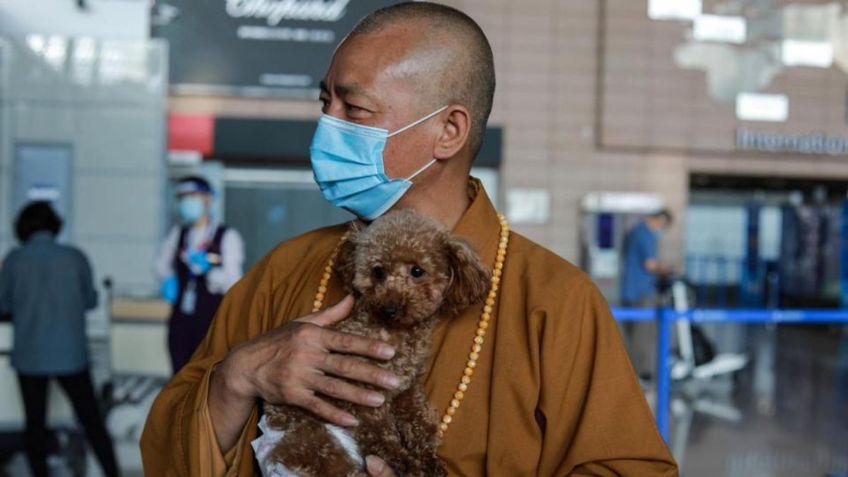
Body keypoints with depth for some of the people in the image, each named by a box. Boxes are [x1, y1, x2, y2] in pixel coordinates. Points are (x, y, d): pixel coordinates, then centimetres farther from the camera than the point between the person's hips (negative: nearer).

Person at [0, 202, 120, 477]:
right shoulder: (75, 257, -4)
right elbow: (91, 301, 7)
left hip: (30, 356, 0)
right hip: (70, 354, 0)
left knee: (35, 425, 12)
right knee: (92, 422, 8)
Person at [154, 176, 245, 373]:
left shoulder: (227, 236, -5)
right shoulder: (178, 234, 10)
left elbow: (232, 282, -11)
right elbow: (161, 262, 25)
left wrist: (208, 269, -27)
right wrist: (168, 279, 5)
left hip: (212, 322, -5)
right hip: (181, 320, 5)